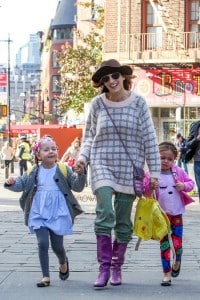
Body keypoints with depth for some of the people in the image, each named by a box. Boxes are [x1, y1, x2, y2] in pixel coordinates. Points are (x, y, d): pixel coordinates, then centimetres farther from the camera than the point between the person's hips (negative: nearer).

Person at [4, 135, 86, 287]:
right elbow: (22, 183, 7)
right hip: (39, 215, 1)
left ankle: (63, 262, 40)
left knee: (57, 246, 6)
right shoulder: (34, 172, 3)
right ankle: (46, 277, 2)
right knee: (43, 243, -7)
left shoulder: (64, 170, -2)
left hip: (58, 215, -1)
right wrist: (11, 183, -15)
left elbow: (77, 186, -3)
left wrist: (81, 174, -22)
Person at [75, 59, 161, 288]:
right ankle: (104, 268, -13)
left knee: (123, 221, 6)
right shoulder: (97, 103, 2)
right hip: (102, 165, 0)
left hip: (129, 168, 0)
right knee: (105, 214, -18)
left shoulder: (138, 102, -1)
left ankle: (117, 267, 21)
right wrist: (83, 156, -6)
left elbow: (149, 138, 1)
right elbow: (89, 134, 12)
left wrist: (154, 170, -1)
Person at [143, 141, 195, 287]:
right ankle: (167, 272, 14)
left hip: (176, 214, 1)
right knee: (164, 244, 3)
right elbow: (145, 192, -5)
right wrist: (151, 187, -25)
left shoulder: (179, 172, 1)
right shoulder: (151, 174, -6)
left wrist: (184, 186, -11)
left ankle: (178, 260, 34)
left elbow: (191, 182, 10)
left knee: (177, 243, 0)